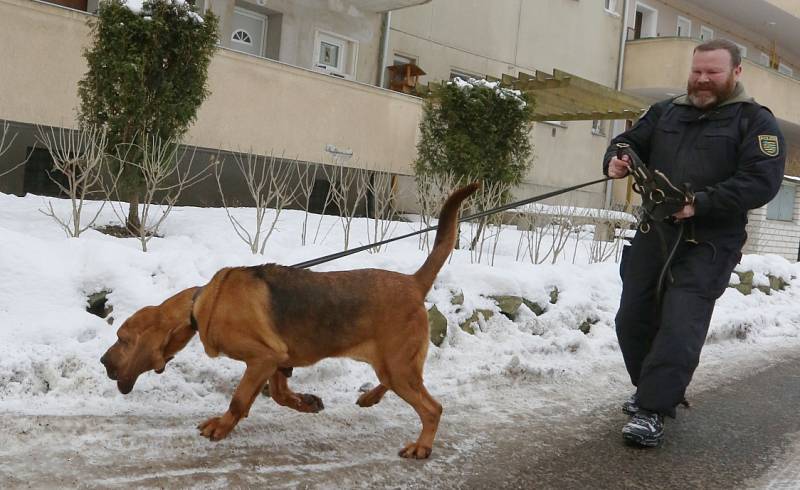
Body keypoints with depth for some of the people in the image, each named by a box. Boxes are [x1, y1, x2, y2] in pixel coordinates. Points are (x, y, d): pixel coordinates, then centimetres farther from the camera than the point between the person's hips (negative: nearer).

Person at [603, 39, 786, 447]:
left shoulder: (755, 120, -1)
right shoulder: (665, 111, 15)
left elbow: (762, 180, -12)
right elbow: (631, 141, 19)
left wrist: (700, 203, -22)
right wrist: (615, 160, -7)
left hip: (708, 245, -6)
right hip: (654, 234, 6)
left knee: (680, 328, -14)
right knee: (633, 320, 10)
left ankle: (651, 411, -7)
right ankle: (655, 391, 29)